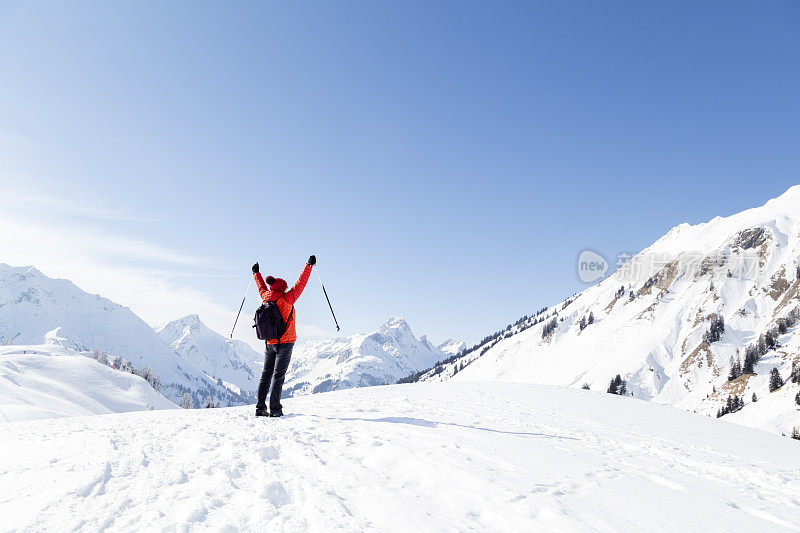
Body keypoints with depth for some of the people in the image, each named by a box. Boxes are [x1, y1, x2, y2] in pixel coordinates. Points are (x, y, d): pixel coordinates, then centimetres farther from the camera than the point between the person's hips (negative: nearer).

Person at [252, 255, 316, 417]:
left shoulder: (266, 298, 3)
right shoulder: (286, 299, -12)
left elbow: (261, 287, 23)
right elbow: (300, 284, -10)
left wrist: (256, 273, 40)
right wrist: (309, 265, -3)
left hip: (269, 343, 6)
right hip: (285, 342, -6)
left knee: (266, 375, 10)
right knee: (278, 375, -4)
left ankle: (260, 408, 11)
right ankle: (275, 409, -4)